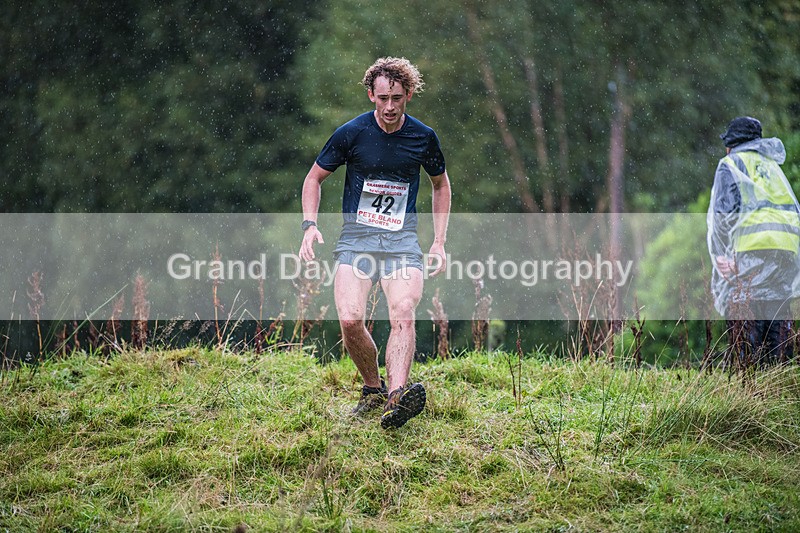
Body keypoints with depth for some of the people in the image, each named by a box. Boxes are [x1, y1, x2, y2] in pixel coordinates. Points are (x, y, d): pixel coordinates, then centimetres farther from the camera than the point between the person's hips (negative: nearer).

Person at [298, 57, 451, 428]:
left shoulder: (423, 137, 4)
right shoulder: (351, 133, -2)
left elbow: (441, 184, 22)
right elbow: (314, 178, 12)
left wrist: (439, 242, 14)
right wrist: (310, 224, -4)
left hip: (402, 240, 1)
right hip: (356, 237, 0)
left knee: (403, 316, -26)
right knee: (350, 320, -21)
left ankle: (396, 398, -42)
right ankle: (373, 388, 4)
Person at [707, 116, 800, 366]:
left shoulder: (732, 163, 9)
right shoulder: (772, 165, 28)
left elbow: (725, 209, -5)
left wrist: (720, 253, -9)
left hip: (753, 245, -6)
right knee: (778, 316, 8)